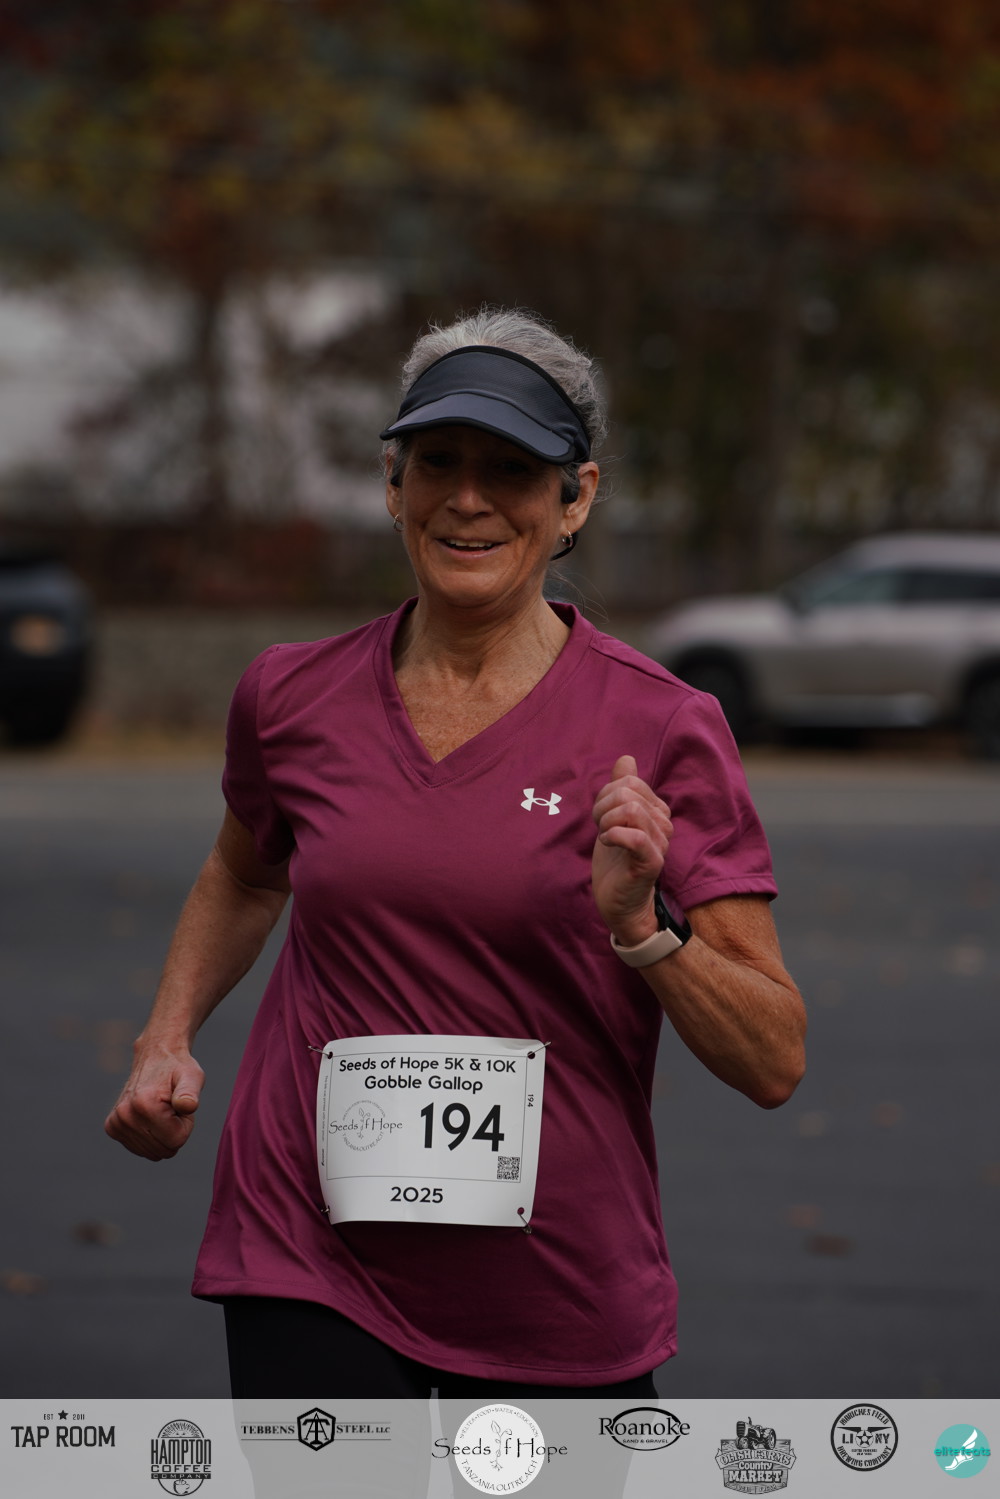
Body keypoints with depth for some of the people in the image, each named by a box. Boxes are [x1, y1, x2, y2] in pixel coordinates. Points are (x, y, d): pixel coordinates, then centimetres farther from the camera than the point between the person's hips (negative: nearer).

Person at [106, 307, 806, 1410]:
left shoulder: (656, 729, -7)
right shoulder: (292, 698, 2)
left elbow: (774, 1062, -7)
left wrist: (640, 925, -23)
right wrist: (168, 1040, 11)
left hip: (562, 1292, -1)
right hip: (314, 1263, 1)